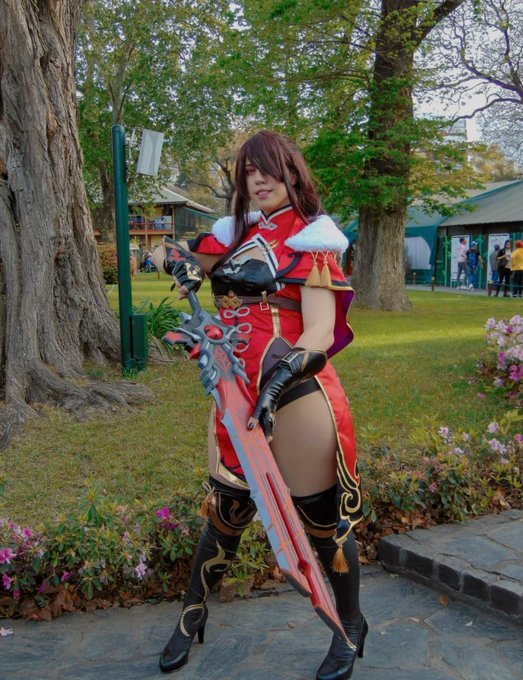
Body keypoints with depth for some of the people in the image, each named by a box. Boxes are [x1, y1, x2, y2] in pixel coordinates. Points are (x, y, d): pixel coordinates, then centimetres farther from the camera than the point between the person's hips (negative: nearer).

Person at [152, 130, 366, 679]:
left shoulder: (312, 239, -5)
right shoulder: (238, 233, 11)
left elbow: (319, 335, -14)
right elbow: (167, 258, 15)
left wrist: (277, 384, -29)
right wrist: (183, 263, -9)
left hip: (297, 395, -5)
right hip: (236, 392, 5)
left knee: (321, 518, 7)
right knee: (225, 510, 16)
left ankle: (351, 627, 30)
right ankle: (192, 615, 37)